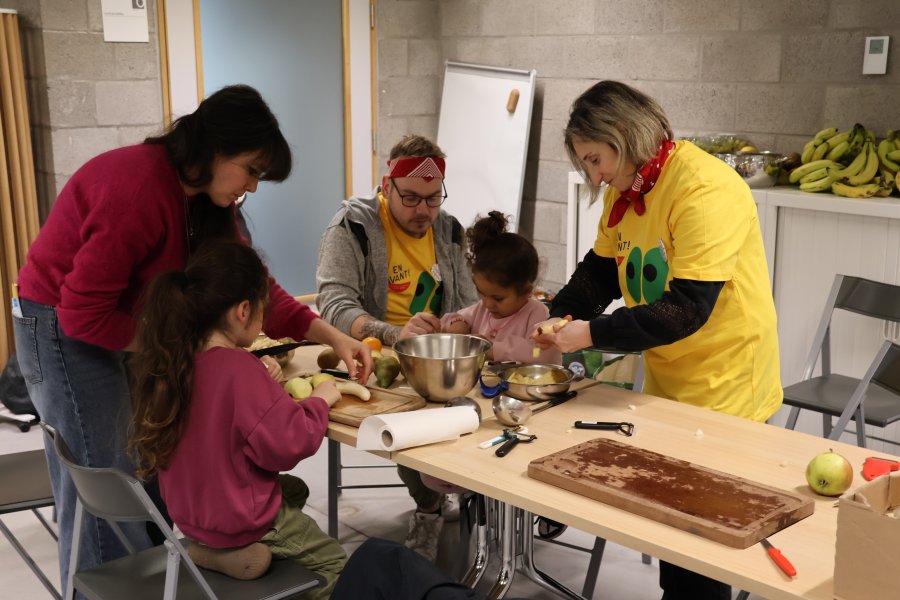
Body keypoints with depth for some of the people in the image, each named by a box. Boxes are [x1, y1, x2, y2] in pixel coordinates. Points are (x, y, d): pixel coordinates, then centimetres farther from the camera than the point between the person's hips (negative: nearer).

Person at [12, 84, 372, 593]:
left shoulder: (205, 197, -1)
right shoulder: (140, 188, -29)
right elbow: (83, 312, -26)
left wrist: (332, 336, -5)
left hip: (118, 329, 9)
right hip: (65, 334, -9)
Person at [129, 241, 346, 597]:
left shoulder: (170, 361, -7)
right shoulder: (239, 368, -28)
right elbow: (288, 444, -24)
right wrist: (319, 401, -10)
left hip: (190, 508, 7)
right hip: (239, 518, -7)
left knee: (294, 489, 30)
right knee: (333, 564, 13)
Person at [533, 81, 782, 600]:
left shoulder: (706, 190, -24)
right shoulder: (627, 188, 3)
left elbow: (687, 309, -27)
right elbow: (600, 270, 7)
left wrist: (592, 334, -26)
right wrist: (558, 319, -10)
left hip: (723, 387, -8)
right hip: (666, 382, 8)